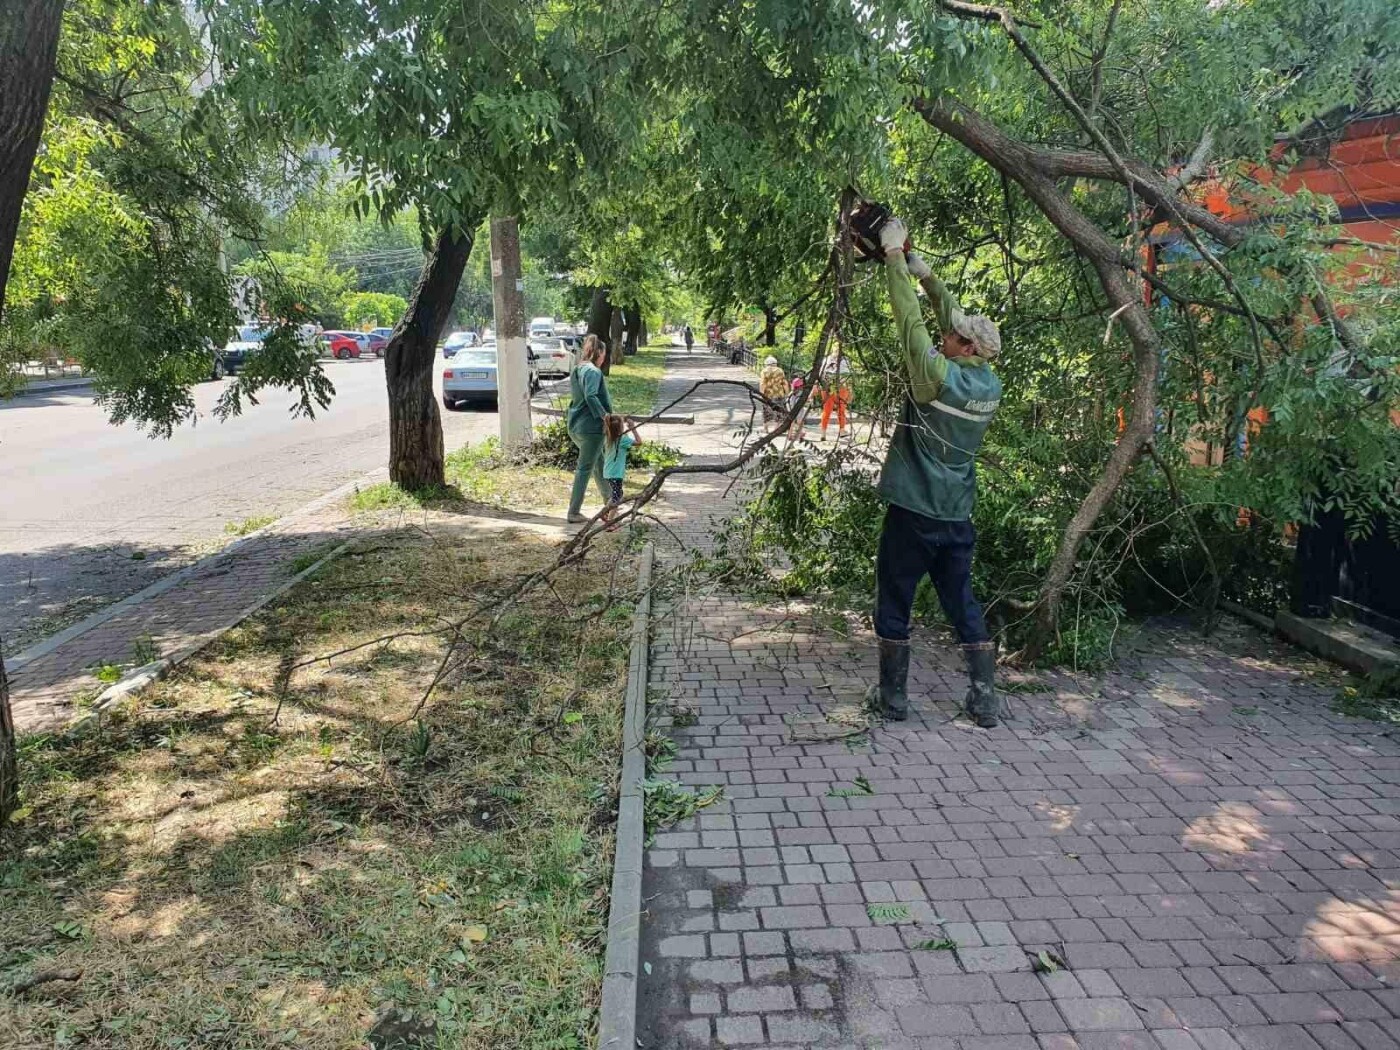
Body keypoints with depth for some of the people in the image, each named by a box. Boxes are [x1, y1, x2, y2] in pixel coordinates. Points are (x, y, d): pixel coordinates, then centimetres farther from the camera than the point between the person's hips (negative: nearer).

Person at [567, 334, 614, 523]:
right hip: (590, 427, -10)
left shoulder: (576, 371, 14)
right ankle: (574, 512, 0)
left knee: (599, 463, 23)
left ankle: (609, 500, 38)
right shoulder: (593, 371, -14)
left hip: (575, 427, 10)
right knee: (585, 469, -3)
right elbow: (591, 396, -28)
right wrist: (605, 415, -25)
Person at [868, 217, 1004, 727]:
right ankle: (985, 698, 16)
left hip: (913, 512, -6)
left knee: (894, 602, 7)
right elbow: (957, 321, 13)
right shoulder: (990, 385, 2)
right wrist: (926, 274, 16)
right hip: (958, 517, 6)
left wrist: (894, 254, -4)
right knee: (963, 603, 14)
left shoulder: (939, 377, -16)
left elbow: (910, 320, -12)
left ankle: (893, 694, 14)